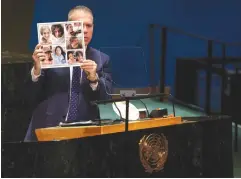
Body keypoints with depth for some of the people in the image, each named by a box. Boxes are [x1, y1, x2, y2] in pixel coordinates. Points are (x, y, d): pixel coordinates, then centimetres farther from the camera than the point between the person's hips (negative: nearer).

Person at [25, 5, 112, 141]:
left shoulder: (102, 59, 10)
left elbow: (106, 100, 1)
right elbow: (33, 96, 5)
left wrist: (94, 78, -15)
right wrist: (37, 69, -12)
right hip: (48, 130, -1)